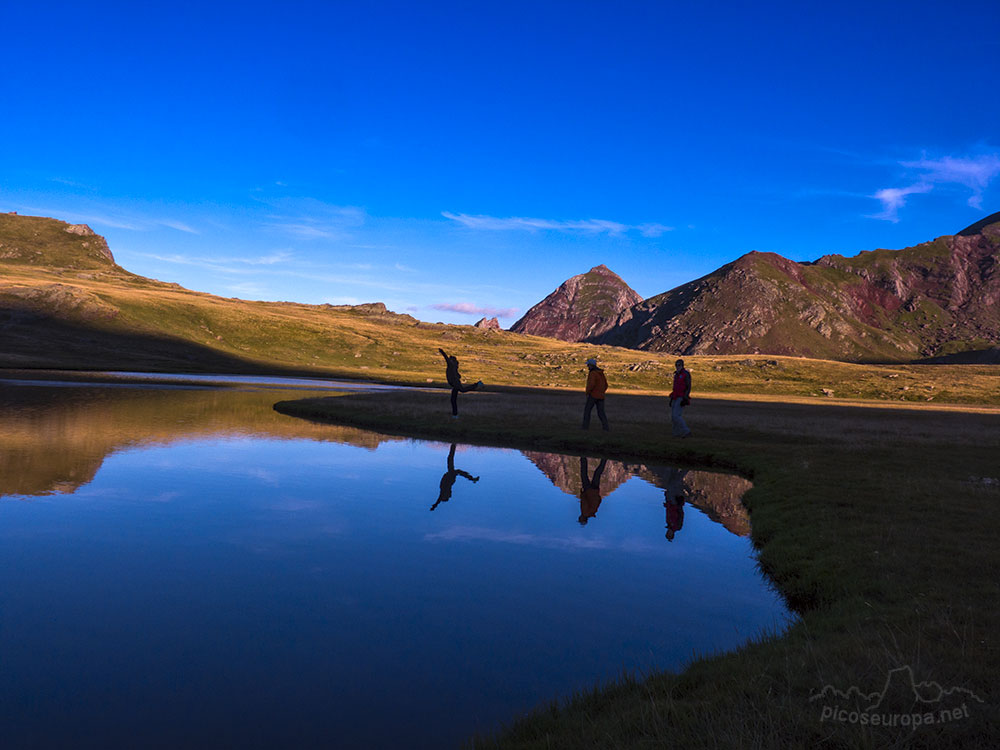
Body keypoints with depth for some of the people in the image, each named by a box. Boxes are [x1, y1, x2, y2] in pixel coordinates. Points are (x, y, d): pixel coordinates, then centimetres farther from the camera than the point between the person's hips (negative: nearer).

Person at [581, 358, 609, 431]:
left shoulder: (592, 373, -13)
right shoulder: (601, 373, 15)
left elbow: (591, 384, -26)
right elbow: (606, 385, 18)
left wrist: (587, 393, -14)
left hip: (593, 395, -7)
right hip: (601, 396, 7)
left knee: (587, 410, 6)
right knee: (601, 412, 6)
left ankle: (586, 426, 5)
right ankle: (606, 427, -6)